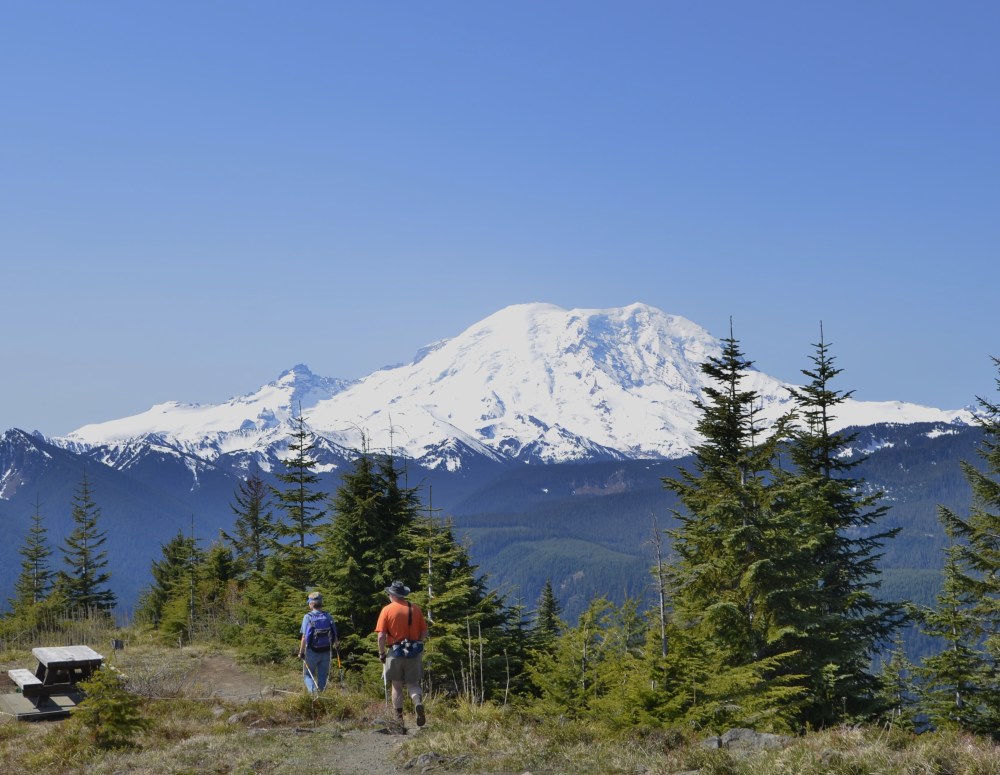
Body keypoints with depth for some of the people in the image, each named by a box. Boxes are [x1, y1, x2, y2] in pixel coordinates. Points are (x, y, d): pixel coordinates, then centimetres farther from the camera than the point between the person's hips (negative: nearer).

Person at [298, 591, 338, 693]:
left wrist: (301, 652, -6)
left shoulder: (308, 617, -10)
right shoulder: (328, 616, 1)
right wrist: (335, 644, 22)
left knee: (308, 675, 9)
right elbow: (335, 635, 2)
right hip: (326, 652, 3)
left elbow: (304, 637, -14)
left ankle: (313, 690, -13)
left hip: (312, 652, -3)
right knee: (322, 677, 15)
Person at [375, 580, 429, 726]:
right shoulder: (415, 608, 2)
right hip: (414, 653, 2)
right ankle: (418, 703, -19)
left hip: (395, 652, -2)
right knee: (413, 684, 10)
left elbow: (381, 636, -9)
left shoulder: (387, 610, -5)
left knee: (397, 686, 10)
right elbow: (425, 633, 4)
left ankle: (399, 718, 11)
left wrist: (381, 653, 3)